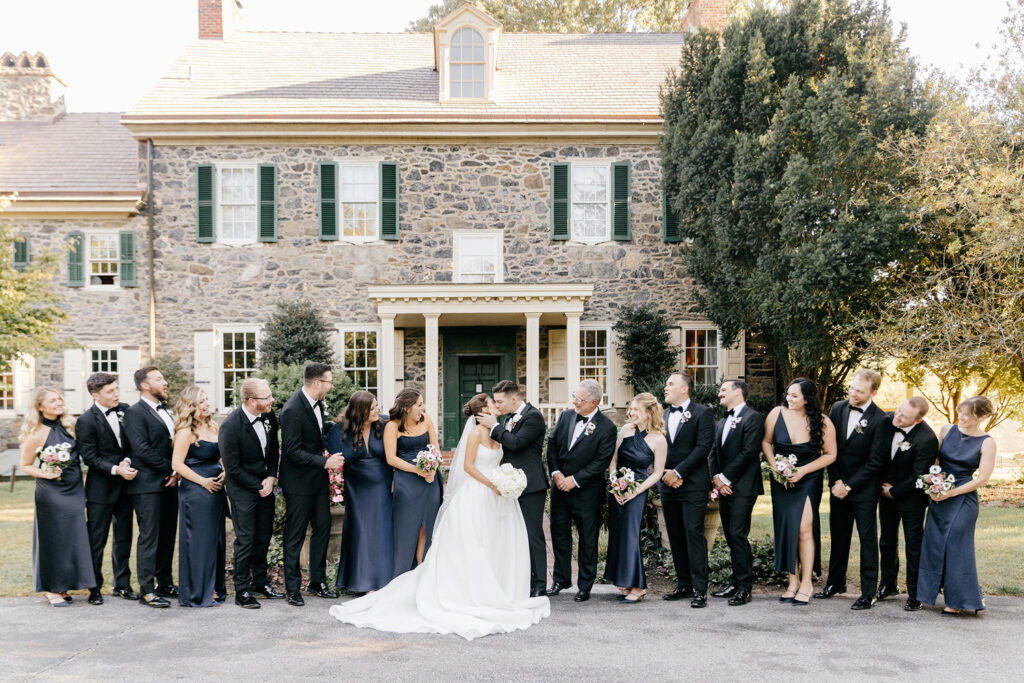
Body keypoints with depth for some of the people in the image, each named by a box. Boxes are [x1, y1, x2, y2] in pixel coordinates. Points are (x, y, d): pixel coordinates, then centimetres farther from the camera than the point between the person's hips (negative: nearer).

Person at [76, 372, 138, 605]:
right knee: (97, 541, 4)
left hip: (124, 485, 5)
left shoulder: (125, 410, 2)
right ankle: (95, 588, 16)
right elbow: (90, 457, -14)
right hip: (101, 488, -5)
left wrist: (127, 461, -11)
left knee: (124, 538, 14)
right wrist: (116, 470, -23)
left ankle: (122, 584, 26)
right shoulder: (86, 421, -13)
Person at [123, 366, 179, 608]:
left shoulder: (164, 411, 17)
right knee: (149, 537, -5)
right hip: (148, 486, -8)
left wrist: (176, 472, 1)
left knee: (167, 535, 12)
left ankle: (165, 583, 22)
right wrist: (171, 469, -13)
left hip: (169, 483, 8)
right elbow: (142, 449, -16)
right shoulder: (135, 413, -8)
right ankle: (147, 590, -1)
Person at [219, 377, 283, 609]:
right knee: (245, 539, -1)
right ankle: (242, 591, 10)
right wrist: (258, 486, -12)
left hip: (265, 486, 6)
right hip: (243, 489, -6)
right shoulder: (230, 426, -24)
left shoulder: (269, 416, -6)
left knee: (264, 537, 14)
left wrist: (271, 478, -4)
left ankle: (260, 582, 28)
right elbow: (233, 469, -17)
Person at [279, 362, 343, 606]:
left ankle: (317, 581, 25)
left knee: (323, 527, 13)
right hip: (299, 481, -8)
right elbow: (293, 451, -24)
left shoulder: (315, 402, 4)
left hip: (319, 477, 9)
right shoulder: (292, 410, -23)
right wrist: (325, 462, -26)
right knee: (295, 535, 2)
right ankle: (293, 588, 13)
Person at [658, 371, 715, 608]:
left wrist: (678, 472, -14)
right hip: (668, 486, 6)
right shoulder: (663, 415, 16)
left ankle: (699, 589, -5)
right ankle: (684, 584, 18)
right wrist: (665, 473, -4)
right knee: (676, 537, 9)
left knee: (694, 534, -8)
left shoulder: (702, 413, -3)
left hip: (693, 485, -6)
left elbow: (703, 447, -11)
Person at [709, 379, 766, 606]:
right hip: (724, 486, 8)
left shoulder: (753, 418, -6)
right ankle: (736, 582, 16)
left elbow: (748, 452, -15)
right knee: (731, 536, 9)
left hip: (742, 487, -8)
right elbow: (714, 453, 17)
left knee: (738, 534, -10)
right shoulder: (722, 422, 21)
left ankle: (744, 587, -4)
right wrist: (716, 478, 0)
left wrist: (725, 478, -14)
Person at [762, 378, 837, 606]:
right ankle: (793, 581, 14)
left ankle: (806, 583, 3)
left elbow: (830, 454, -3)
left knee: (803, 529, -10)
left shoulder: (822, 422, -10)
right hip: (781, 480, 3)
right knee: (785, 529, 3)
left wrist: (802, 471, -12)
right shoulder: (777, 413, -5)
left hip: (807, 481, -3)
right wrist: (775, 466, -8)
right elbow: (766, 442, 7)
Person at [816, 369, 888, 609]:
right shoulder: (837, 408, 2)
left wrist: (849, 486, -12)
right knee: (838, 536, 15)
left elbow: (875, 461, -13)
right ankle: (835, 583, 29)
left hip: (864, 489, -5)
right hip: (838, 484, 5)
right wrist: (836, 481, -3)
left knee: (868, 539, 2)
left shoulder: (880, 420, -14)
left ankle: (868, 593, 8)